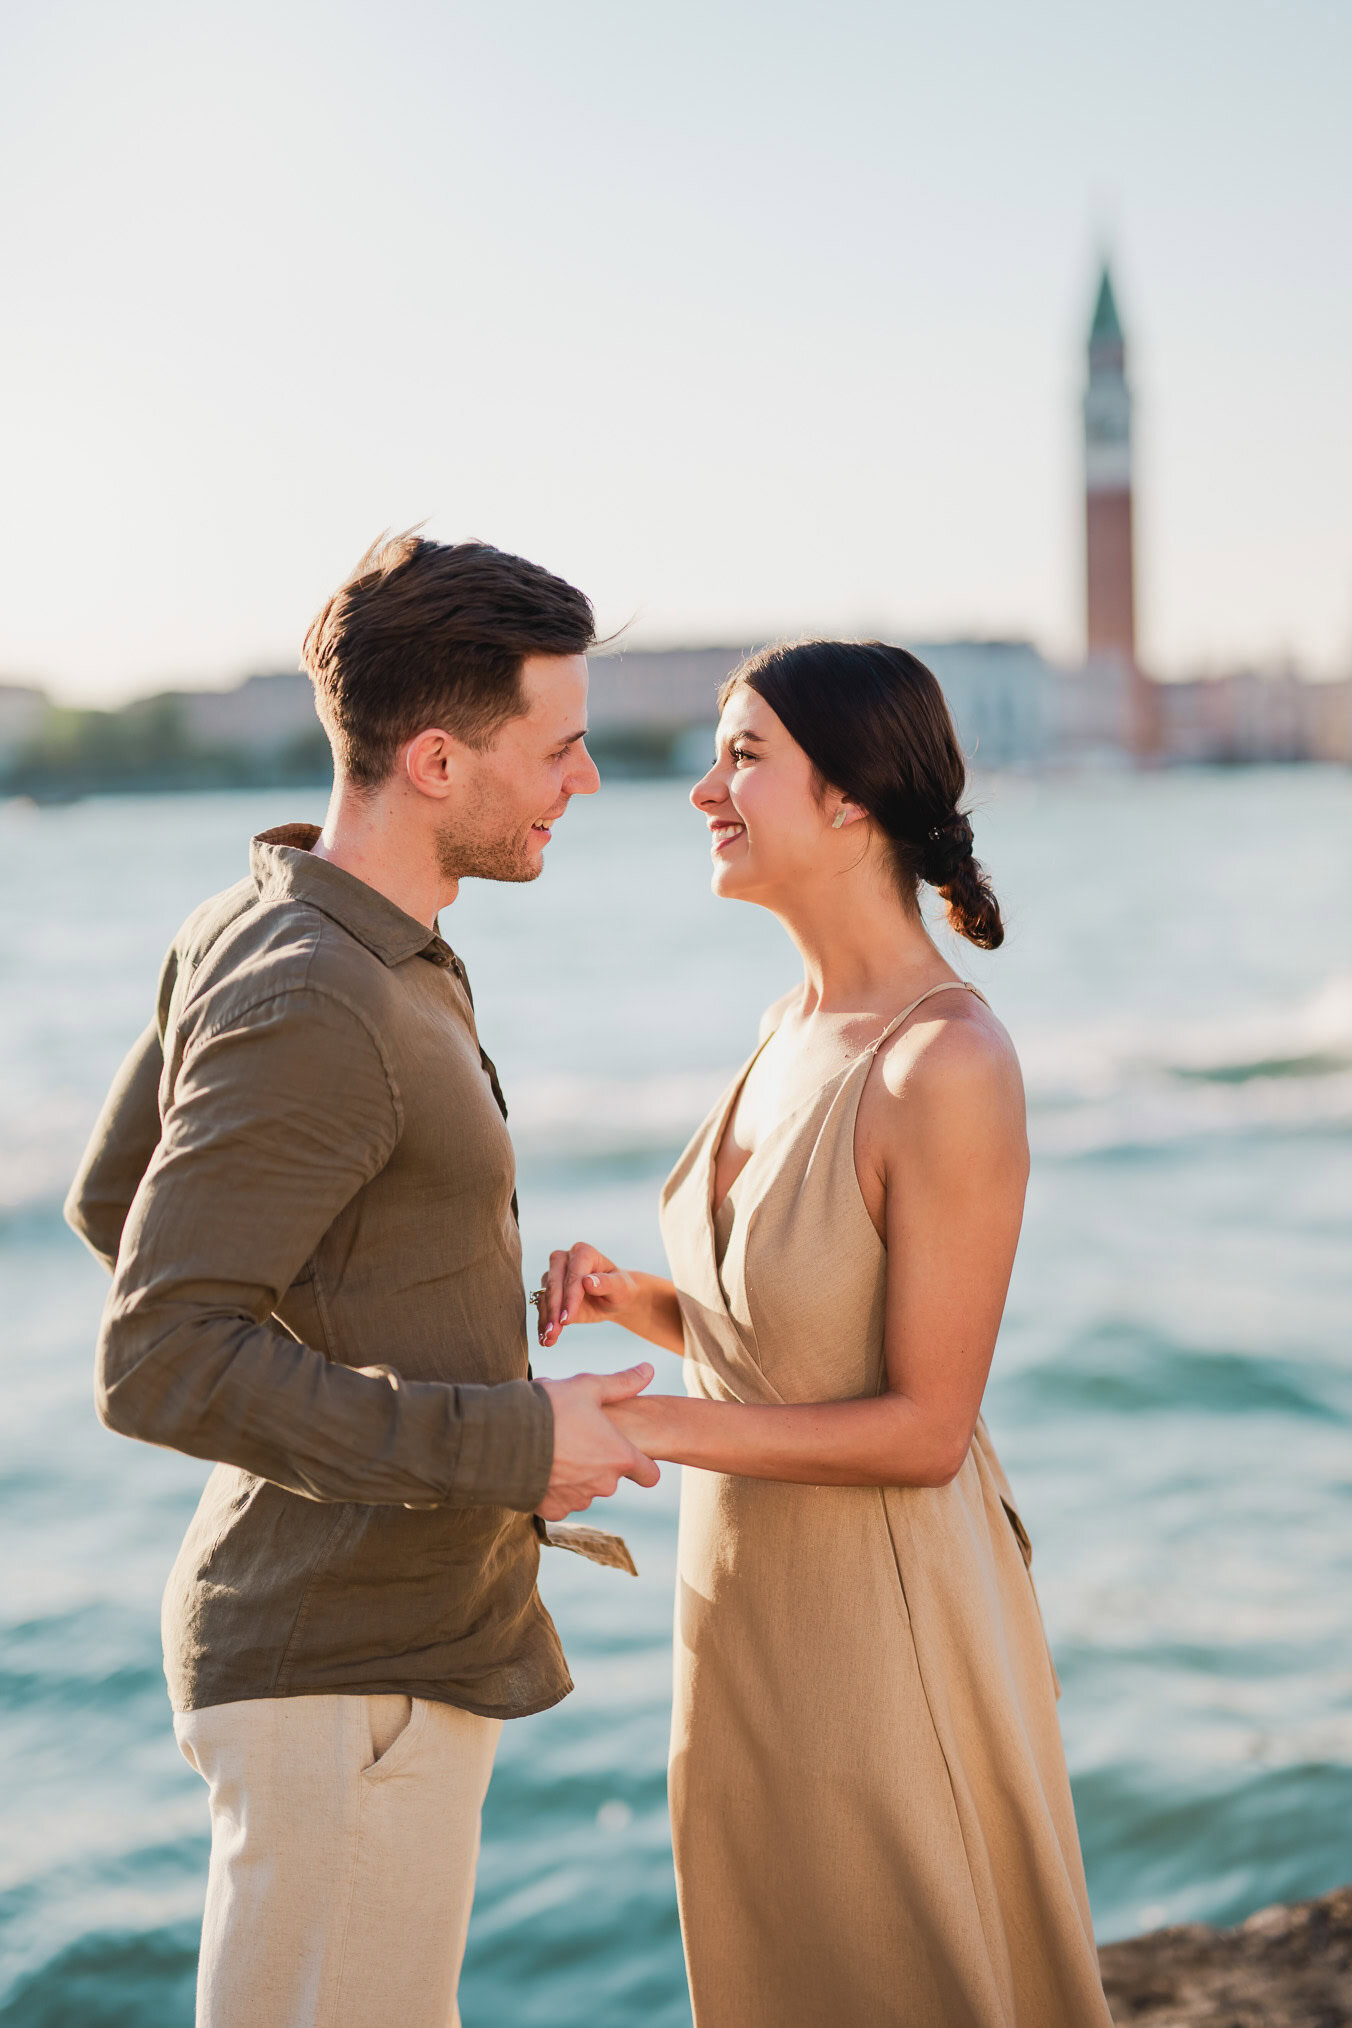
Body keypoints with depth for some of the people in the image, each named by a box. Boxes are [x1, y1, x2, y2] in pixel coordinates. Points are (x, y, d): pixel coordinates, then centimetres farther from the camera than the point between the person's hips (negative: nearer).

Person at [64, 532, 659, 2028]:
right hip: (351, 1674, -10)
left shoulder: (249, 930, 5)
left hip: (376, 1627, 10)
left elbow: (112, 1202, 16)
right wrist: (511, 1442, -24)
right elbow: (156, 1368, -28)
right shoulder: (311, 1008, -24)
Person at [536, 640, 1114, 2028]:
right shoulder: (796, 1029, 3)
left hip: (883, 1605, -8)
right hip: (749, 1589, 8)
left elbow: (924, 1426, -21)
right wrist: (628, 1298, -5)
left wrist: (650, 1423, -23)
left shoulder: (949, 1066, -24)